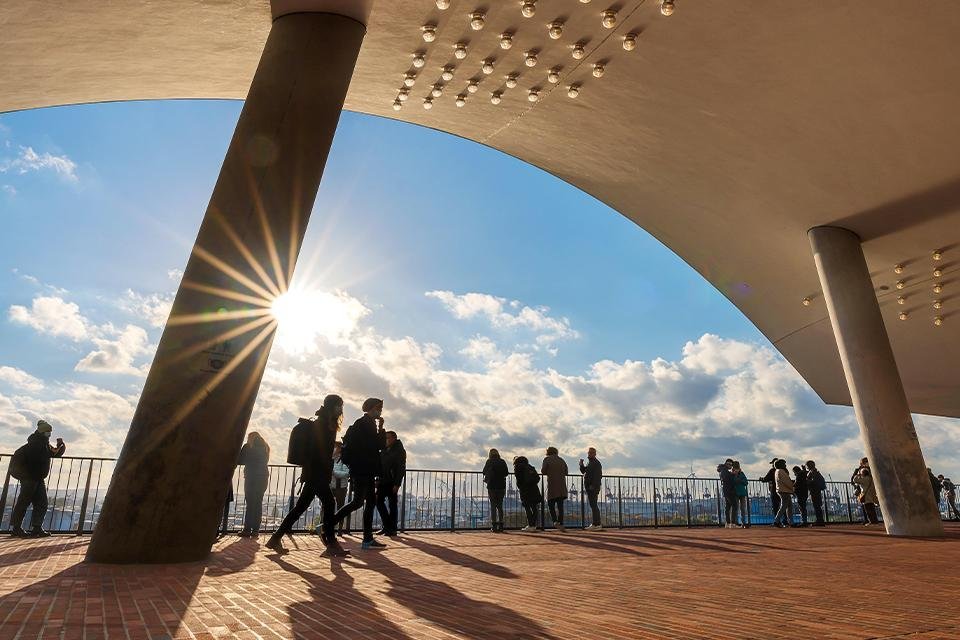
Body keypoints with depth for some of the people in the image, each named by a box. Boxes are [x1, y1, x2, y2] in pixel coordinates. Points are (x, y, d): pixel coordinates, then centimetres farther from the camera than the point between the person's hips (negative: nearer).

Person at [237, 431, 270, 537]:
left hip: (251, 477, -5)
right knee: (258, 504, 7)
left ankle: (247, 529, -4)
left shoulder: (248, 446, -1)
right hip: (263, 477, 5)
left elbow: (240, 461, 0)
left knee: (250, 504, -4)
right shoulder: (265, 447, 14)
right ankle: (255, 530, 7)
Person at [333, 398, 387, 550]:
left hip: (367, 471, 10)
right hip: (361, 470, -10)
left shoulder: (370, 424, 20)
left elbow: (381, 445, 15)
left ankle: (368, 539, 9)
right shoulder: (363, 424, -10)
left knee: (370, 502, 7)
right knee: (358, 501, -11)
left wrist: (381, 429, 5)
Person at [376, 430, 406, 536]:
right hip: (383, 481, 7)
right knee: (379, 501, 3)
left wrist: (397, 484, -18)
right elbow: (379, 465, 15)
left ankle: (392, 529, 6)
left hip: (392, 482, -7)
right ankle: (386, 526, 13)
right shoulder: (384, 450, 13)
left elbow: (401, 468, -12)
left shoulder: (399, 451, -6)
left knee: (392, 504, -1)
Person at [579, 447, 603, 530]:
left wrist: (593, 486, -25)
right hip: (589, 487, 10)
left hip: (593, 488, -10)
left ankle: (598, 524, -10)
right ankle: (595, 524, 17)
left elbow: (598, 476, -19)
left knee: (594, 505, -11)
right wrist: (581, 464, 3)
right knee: (593, 505, 11)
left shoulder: (596, 463, -11)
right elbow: (583, 471, 21)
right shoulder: (589, 462, 19)